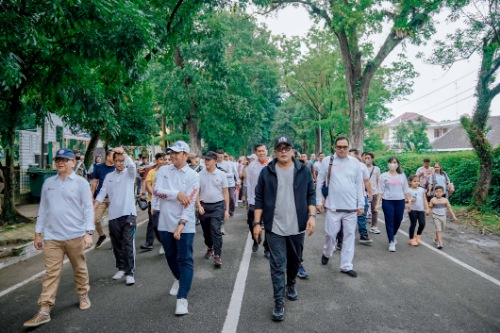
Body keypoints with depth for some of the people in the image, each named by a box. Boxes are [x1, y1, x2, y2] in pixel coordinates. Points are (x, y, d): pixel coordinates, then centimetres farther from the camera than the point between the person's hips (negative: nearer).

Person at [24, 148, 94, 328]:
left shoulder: (81, 182, -4)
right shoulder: (48, 183, 9)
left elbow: (88, 209, -7)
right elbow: (43, 209, 14)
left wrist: (88, 233, -14)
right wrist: (38, 233, 12)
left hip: (75, 236, -2)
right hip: (52, 237, 3)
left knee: (79, 269, 14)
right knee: (51, 273, 2)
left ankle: (84, 295, 34)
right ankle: (44, 311, 6)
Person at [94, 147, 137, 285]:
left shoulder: (130, 174, 0)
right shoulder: (109, 176, 11)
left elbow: (132, 165, -24)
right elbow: (102, 194, 9)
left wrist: (122, 152, -30)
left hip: (128, 214, -4)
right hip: (114, 216, 4)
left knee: (128, 245, -5)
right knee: (117, 245, 13)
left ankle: (130, 272, 2)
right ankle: (121, 268, 28)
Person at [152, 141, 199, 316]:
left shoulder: (193, 176, -6)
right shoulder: (163, 170, 4)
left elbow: (190, 202, -14)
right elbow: (156, 191, -9)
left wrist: (181, 224, -23)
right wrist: (177, 193, -20)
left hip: (185, 225, -4)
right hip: (165, 223, 4)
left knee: (185, 260, -4)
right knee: (170, 256, 21)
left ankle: (182, 298, 2)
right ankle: (179, 279, 47)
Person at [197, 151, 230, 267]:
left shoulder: (221, 174, -2)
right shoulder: (200, 175, 0)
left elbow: (225, 193, 1)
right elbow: (196, 192, 4)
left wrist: (227, 209, -2)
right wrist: (199, 206, -7)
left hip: (218, 206, -2)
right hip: (204, 206, 2)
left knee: (216, 230, -11)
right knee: (206, 231, 14)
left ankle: (217, 256, -6)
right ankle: (210, 248, 38)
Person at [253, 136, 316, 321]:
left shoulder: (303, 170, 1)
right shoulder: (267, 172, -2)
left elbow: (310, 195, 4)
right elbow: (259, 199, 0)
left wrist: (312, 216, -8)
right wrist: (257, 222, -5)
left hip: (297, 226, 2)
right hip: (274, 227, -2)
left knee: (294, 260, 19)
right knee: (277, 265, 0)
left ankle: (291, 285, 44)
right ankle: (279, 302, 9)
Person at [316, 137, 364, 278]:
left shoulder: (355, 163, 3)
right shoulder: (327, 161, -2)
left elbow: (360, 185, 6)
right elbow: (319, 182, 2)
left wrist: (361, 204, 4)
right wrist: (318, 201, 0)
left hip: (351, 207, 2)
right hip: (333, 206, -2)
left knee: (349, 235, 7)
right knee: (330, 234, 5)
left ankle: (346, 266, 18)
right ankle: (327, 253, 36)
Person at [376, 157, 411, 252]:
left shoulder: (402, 175, 9)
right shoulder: (384, 176, 0)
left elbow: (405, 190, 12)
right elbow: (380, 191, -2)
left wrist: (408, 202, 9)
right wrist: (378, 203, -8)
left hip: (400, 201, 3)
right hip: (387, 201, -3)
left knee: (398, 220, 11)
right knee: (389, 221, -1)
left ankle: (393, 235, 39)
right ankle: (391, 242, 9)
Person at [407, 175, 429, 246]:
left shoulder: (422, 189, 9)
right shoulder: (408, 190, -5)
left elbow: (425, 200, 13)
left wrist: (427, 208, 8)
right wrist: (410, 200, -26)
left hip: (421, 210, 4)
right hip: (412, 210, -4)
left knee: (422, 224, -4)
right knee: (413, 224, 2)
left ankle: (418, 236, 22)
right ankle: (411, 239, 17)